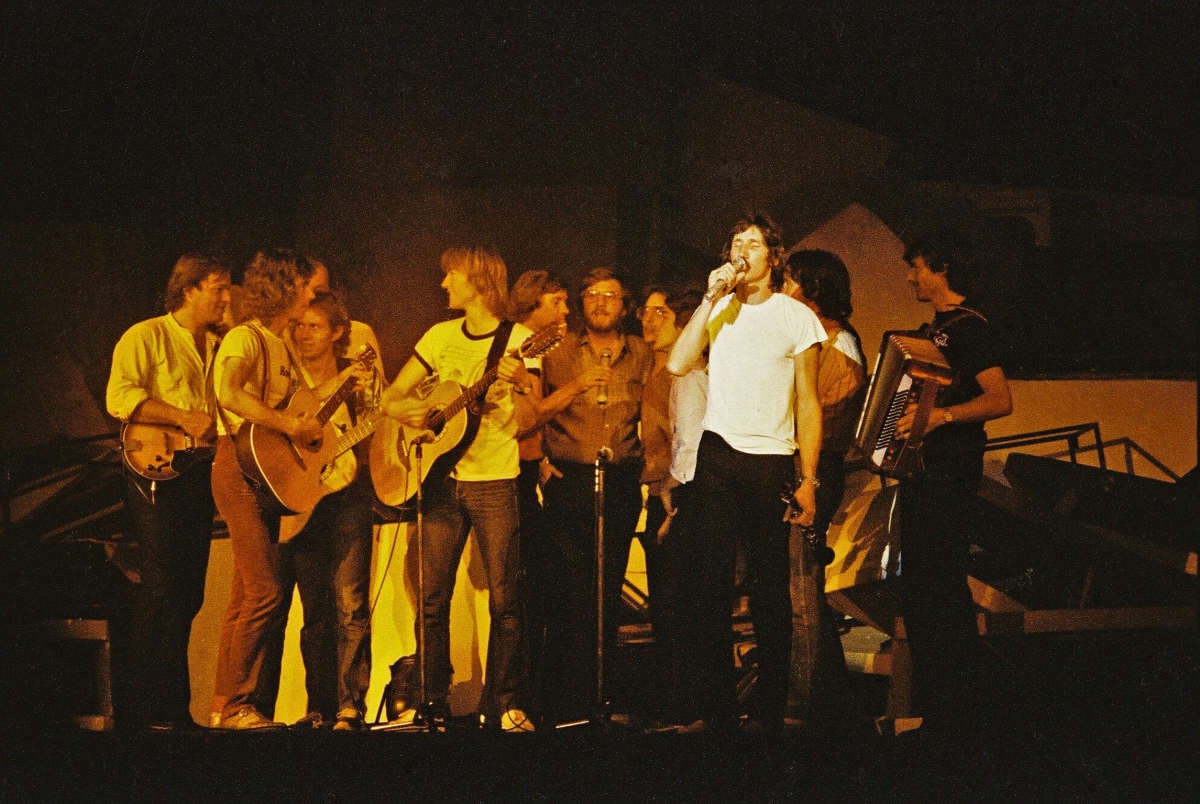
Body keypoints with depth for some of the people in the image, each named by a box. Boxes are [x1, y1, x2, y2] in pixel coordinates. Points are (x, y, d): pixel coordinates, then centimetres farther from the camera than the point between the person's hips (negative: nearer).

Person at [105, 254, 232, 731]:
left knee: (188, 594, 6)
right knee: (161, 590, -12)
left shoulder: (217, 348, 20)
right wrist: (184, 418, -20)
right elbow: (119, 399, -15)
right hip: (155, 473, -7)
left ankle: (175, 705, 11)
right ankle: (146, 708, -9)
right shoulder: (146, 337, -2)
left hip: (199, 473, 7)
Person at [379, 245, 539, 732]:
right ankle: (431, 703, 9)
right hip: (442, 479, 4)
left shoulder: (517, 339, 0)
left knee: (504, 598, -5)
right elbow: (391, 398, 14)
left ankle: (504, 705, 1)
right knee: (432, 597, 1)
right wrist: (407, 410, -8)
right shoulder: (441, 336, 12)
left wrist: (524, 383, -28)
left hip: (495, 482, -4)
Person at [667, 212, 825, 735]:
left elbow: (808, 405, 3)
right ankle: (714, 708, 4)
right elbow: (678, 363, -4)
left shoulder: (796, 317, 3)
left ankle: (768, 710, 10)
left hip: (772, 461, -2)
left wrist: (807, 481, -3)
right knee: (709, 580, -1)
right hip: (717, 456, 2)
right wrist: (712, 299, -8)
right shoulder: (719, 309, 10)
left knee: (770, 588, 2)